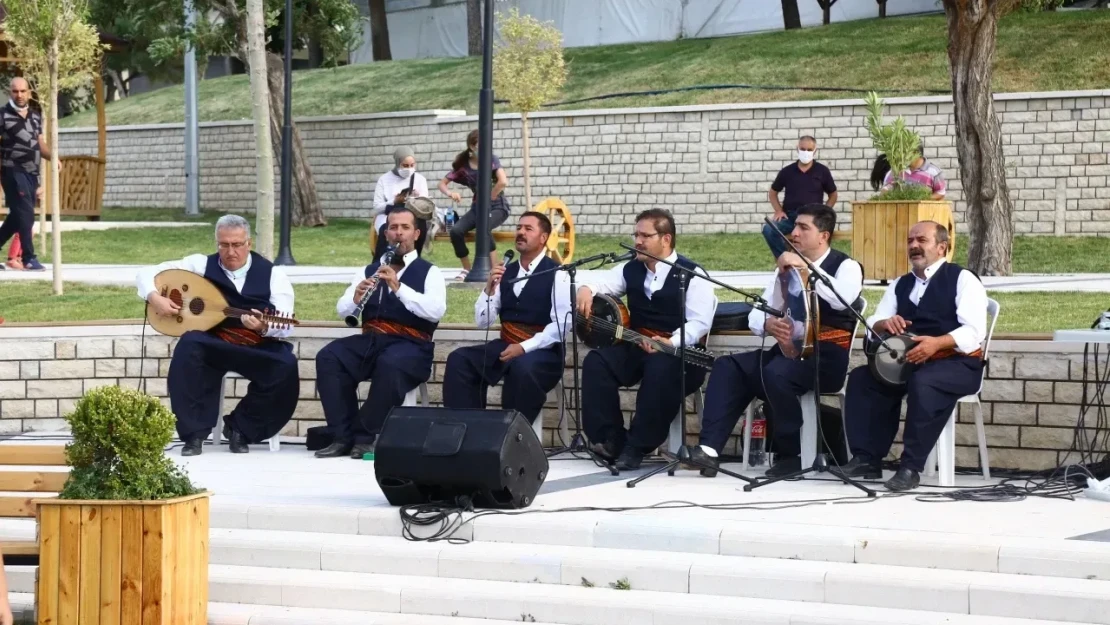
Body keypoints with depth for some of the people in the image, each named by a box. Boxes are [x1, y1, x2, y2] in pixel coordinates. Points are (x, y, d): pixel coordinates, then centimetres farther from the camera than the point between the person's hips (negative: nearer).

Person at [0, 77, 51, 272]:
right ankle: (28, 258, -6)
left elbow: (40, 144, 18)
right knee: (26, 214, -11)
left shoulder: (36, 117, 13)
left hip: (31, 173, 7)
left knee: (16, 216, 11)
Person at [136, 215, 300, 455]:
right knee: (189, 344, -32)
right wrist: (154, 297, -11)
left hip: (259, 348, 0)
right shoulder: (201, 265, 7)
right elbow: (146, 273, 10)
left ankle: (240, 427, -5)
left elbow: (286, 326, -8)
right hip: (214, 343, 0)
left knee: (286, 367, -30)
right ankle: (194, 433, -22)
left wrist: (264, 327, -30)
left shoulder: (272, 274, 3)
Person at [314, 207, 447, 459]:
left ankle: (366, 436, -24)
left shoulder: (429, 272, 6)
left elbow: (436, 311, -13)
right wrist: (356, 298, -13)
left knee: (390, 365, -39)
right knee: (328, 357, -24)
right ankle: (343, 436, -21)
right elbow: (342, 311, 10)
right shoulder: (369, 270, 20)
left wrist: (398, 287, -20)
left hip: (410, 346, -4)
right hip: (370, 341, 4)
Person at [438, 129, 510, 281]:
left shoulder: (491, 159, -10)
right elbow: (442, 183, 4)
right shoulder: (463, 165, 0)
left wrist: (489, 198, -15)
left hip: (497, 206, -4)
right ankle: (466, 270, -2)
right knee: (456, 230, -20)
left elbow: (503, 182, -24)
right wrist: (449, 193, -18)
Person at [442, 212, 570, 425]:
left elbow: (562, 325, -15)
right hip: (505, 347, 6)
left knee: (522, 367, -38)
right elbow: (482, 322, 8)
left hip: (542, 352, -6)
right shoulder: (505, 272, 12)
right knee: (459, 360, -16)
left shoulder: (556, 274, -5)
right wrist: (490, 287, -8)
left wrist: (524, 347, -21)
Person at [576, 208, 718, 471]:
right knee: (596, 362, -22)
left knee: (661, 369, -39)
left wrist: (670, 344, -32)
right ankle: (610, 439, -19)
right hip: (637, 347, 5)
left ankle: (637, 446, -29)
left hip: (678, 353, -5)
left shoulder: (692, 274, -6)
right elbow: (600, 283, 17)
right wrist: (586, 290, -10)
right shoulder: (631, 269, 13)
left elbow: (699, 323, -15)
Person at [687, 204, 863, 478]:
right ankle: (710, 447, -26)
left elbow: (843, 299, -27)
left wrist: (804, 267, -28)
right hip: (789, 350, 7)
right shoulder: (787, 268, 17)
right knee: (728, 367, -15)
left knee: (776, 373, -35)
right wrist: (768, 325, -12)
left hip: (828, 358, -7)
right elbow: (755, 314, 12)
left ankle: (792, 455, -17)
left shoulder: (846, 267, -2)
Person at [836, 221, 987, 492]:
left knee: (922, 382, -38)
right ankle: (867, 459, -16)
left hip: (957, 364, -7)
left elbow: (974, 331, -15)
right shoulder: (900, 285, 18)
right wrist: (885, 324, -13)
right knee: (861, 377, -15)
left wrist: (937, 343, -31)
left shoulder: (962, 279, -3)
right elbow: (872, 325, 12)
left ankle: (911, 467, -33)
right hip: (908, 361, 7)